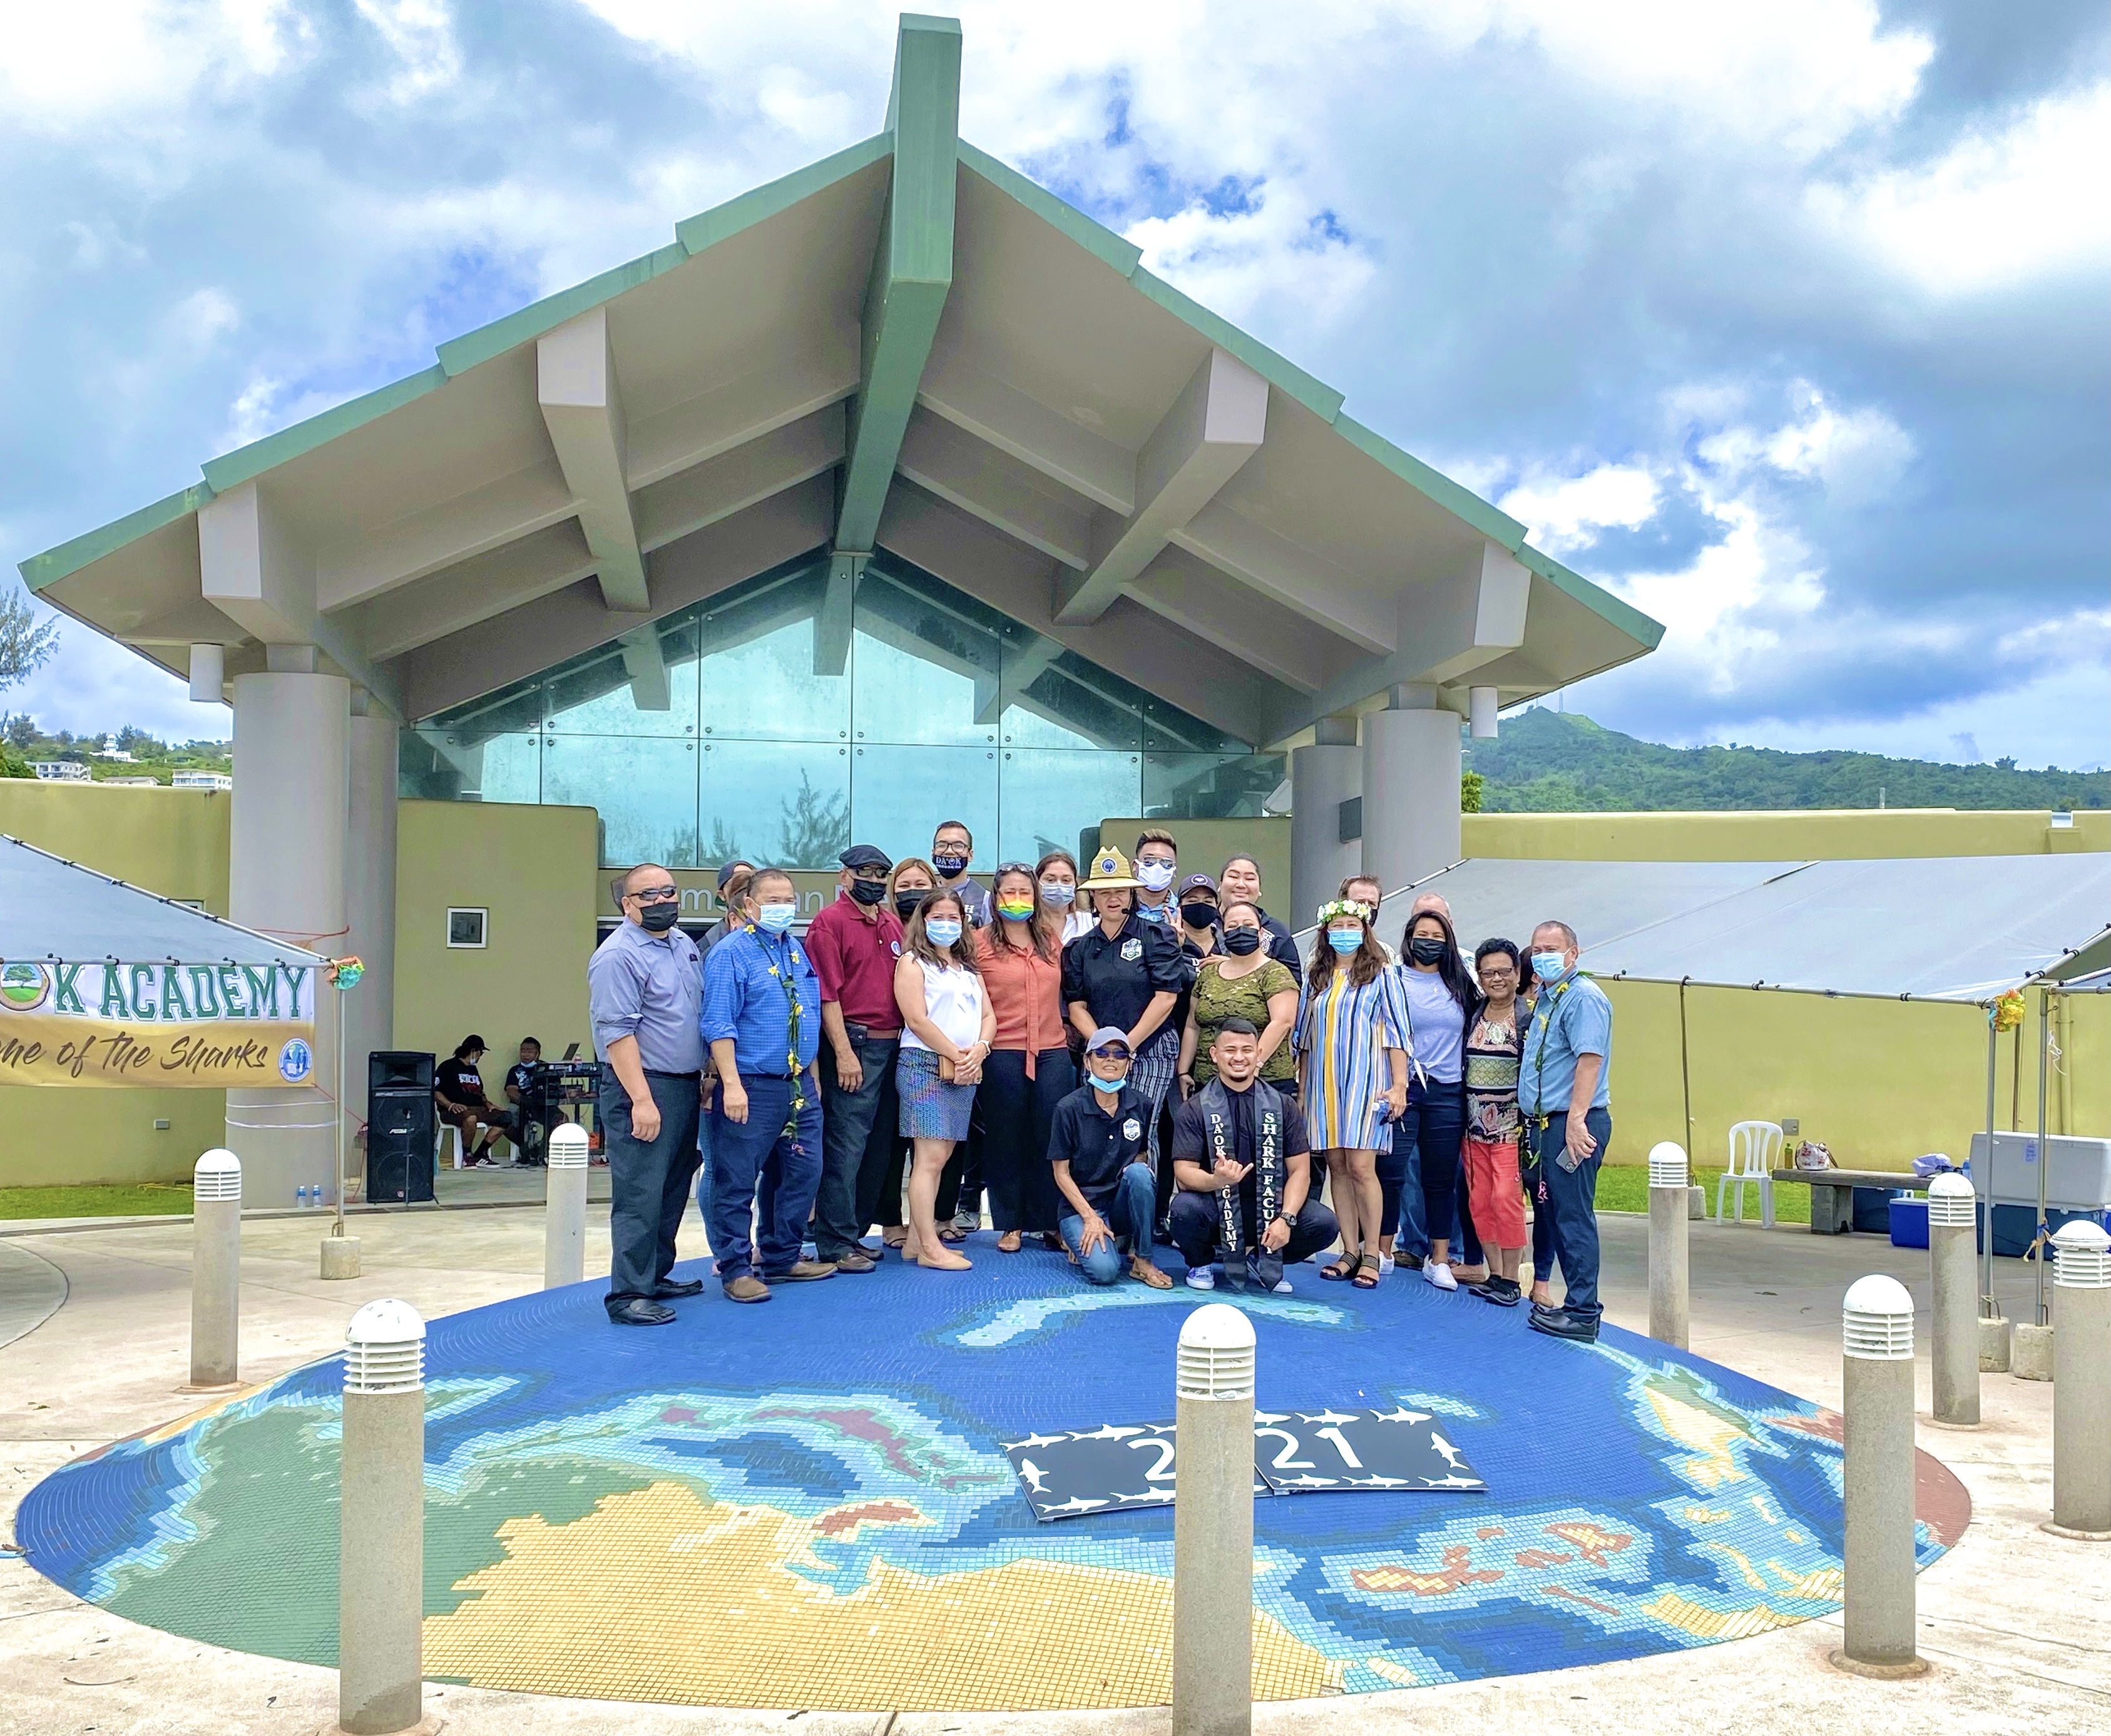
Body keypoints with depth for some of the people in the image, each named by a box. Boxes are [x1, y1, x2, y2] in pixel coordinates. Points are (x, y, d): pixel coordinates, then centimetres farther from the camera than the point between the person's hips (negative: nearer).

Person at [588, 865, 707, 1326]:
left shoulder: (684, 945, 13)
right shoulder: (619, 956, -14)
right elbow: (616, 1032, -19)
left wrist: (706, 1075, 19)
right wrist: (642, 1100, -23)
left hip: (687, 1086, 9)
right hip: (643, 1086, -9)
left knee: (672, 1191, 15)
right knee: (640, 1195, -8)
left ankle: (655, 1276, 26)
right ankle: (628, 1295, -3)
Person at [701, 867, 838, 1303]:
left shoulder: (799, 950, 13)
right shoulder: (731, 953, -9)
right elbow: (718, 1025, -15)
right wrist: (732, 1085, -21)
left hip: (800, 1085, 8)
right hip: (751, 1088, -7)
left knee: (801, 1173, 13)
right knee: (738, 1180, 0)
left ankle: (782, 1258, 27)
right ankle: (736, 1269, 9)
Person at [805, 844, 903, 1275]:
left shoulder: (893, 924, 16)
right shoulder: (830, 923, -6)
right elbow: (827, 994, -12)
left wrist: (905, 1042, 13)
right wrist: (844, 1053, -16)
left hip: (892, 1046, 8)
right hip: (854, 1046, -8)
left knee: (879, 1148, 12)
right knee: (845, 1149, -6)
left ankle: (855, 1232, 22)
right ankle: (836, 1244, 0)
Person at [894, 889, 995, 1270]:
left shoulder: (969, 967, 22)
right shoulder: (913, 962, 0)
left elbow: (988, 1015, 15)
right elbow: (917, 1019, -11)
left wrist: (980, 1048, -6)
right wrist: (957, 1054, -12)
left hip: (965, 1071, 7)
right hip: (925, 1066, -7)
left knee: (938, 1157, 7)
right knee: (931, 1157, -10)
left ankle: (916, 1239, 12)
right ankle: (930, 1247, -9)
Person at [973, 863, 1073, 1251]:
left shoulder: (1052, 940, 11)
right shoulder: (980, 943, 0)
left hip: (1053, 1052, 3)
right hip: (1002, 1055, -3)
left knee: (1051, 1140, 4)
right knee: (1005, 1142, 6)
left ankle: (1050, 1223, 15)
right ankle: (1009, 1225, 16)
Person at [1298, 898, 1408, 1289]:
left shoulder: (1380, 976, 1)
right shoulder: (1316, 978, 14)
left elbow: (1397, 1033, -3)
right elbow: (1304, 1036, 17)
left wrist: (1399, 1086, -9)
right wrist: (1301, 1086, 14)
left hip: (1365, 1082, -4)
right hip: (1323, 1084, 4)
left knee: (1360, 1167, -10)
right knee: (1337, 1167, 4)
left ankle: (1371, 1255, -2)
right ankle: (1350, 1252, 9)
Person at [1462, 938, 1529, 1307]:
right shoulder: (1472, 1014, 10)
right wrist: (1462, 1117, 10)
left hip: (1510, 1123, -5)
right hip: (1475, 1124, 5)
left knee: (1505, 1197, -11)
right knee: (1479, 1200, 6)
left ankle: (1511, 1280, -1)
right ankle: (1495, 1274, 16)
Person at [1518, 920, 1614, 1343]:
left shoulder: (1583, 997, -11)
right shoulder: (1545, 999, 20)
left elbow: (1590, 1060, -20)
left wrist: (1575, 1121, -26)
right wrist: (1532, 1117, 20)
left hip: (1572, 1123, -10)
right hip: (1546, 1123, 10)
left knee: (1574, 1217, -9)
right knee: (1556, 1213, 12)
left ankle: (1582, 1314, -6)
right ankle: (1576, 1304, 18)